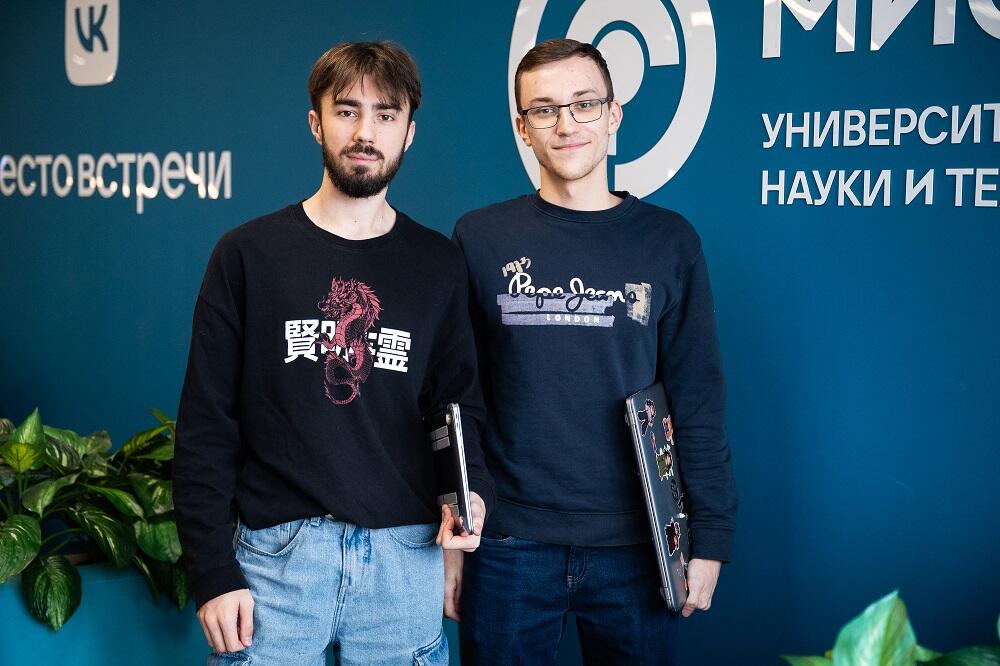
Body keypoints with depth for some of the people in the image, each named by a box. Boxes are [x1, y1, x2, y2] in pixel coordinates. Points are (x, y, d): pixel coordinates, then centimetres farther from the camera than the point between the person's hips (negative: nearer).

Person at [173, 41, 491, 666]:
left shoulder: (440, 265, 6)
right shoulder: (248, 254, 1)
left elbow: (461, 404, 11)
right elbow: (206, 423, 0)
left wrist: (473, 492, -9)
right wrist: (212, 572, -5)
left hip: (405, 558, 2)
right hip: (277, 552, -1)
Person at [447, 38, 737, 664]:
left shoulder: (668, 240, 3)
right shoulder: (480, 237, 1)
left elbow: (698, 399, 2)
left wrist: (711, 538, -2)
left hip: (635, 545, 1)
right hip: (510, 543, 0)